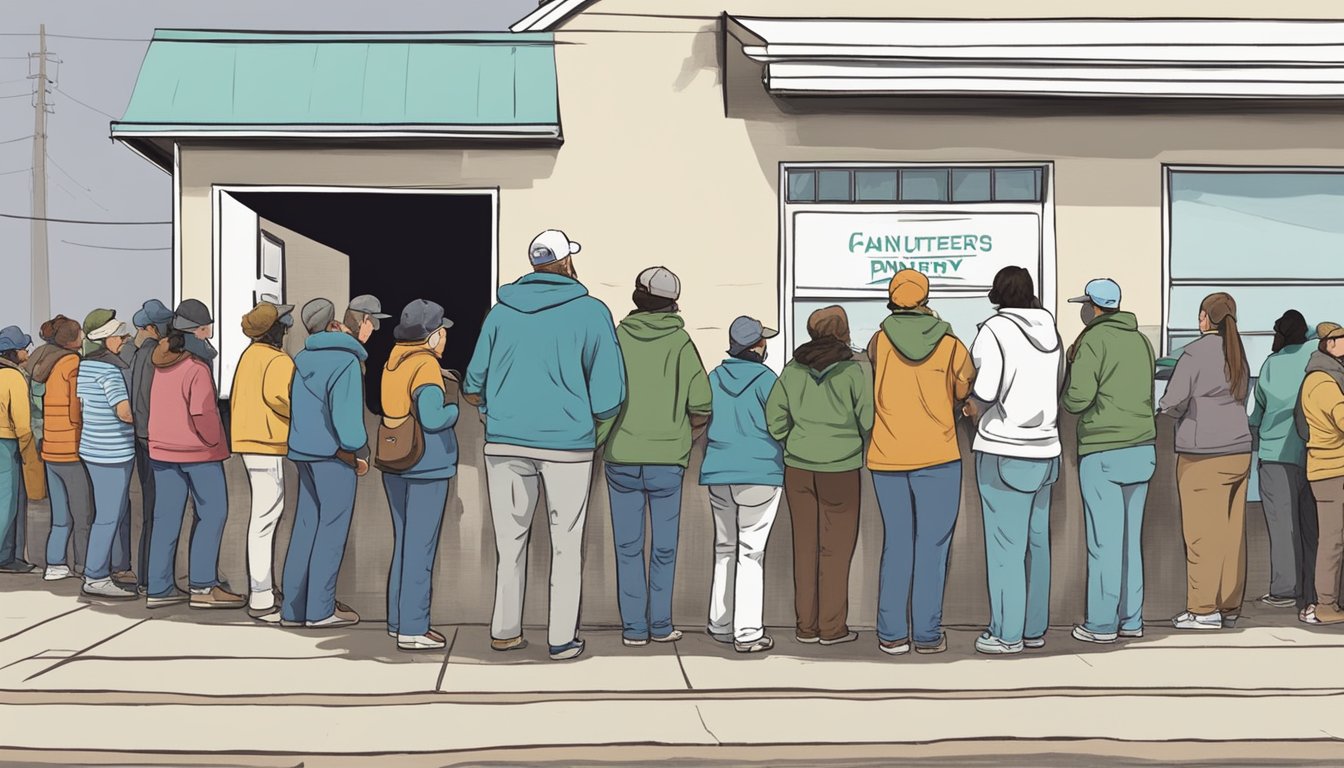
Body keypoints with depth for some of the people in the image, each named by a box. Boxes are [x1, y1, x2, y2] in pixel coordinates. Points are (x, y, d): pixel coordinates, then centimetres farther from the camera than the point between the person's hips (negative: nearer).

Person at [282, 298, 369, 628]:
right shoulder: (345, 362, -13)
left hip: (304, 452, 7)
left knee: (306, 526, 11)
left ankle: (294, 607, 13)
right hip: (333, 454, -7)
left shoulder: (302, 360, 11)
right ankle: (320, 609, 1)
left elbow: (297, 406, 14)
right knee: (332, 529, -1)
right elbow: (346, 415, -18)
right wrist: (353, 454, -8)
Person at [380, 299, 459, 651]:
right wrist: (455, 409, -5)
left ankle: (398, 620, 24)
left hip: (395, 464, 8)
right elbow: (432, 418, -25)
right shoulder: (426, 366, -16)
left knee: (403, 543, 17)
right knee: (420, 548, -2)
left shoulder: (393, 362, 8)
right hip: (428, 465, -8)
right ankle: (412, 630, 1)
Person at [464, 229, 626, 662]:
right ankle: (562, 639, 8)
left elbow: (474, 386, 9)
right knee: (566, 544, 6)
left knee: (510, 539, 13)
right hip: (567, 443, -3)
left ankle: (504, 631, 18)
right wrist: (595, 439, 8)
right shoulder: (591, 312, -4)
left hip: (504, 442, 3)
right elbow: (608, 392, -7)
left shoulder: (502, 311, 7)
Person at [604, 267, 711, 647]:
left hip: (620, 458, 1)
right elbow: (701, 406, -5)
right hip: (667, 459, -1)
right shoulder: (680, 343, -2)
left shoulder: (616, 337, 0)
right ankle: (660, 625, 14)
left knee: (628, 546, 8)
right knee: (663, 547, 10)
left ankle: (633, 627, 9)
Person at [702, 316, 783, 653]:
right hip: (761, 474, -5)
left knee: (724, 549, 16)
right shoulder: (765, 379, -8)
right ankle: (747, 632, -4)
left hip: (718, 475, 5)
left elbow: (701, 420, 11)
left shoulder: (714, 378, 6)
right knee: (751, 552, -3)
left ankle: (720, 625, 21)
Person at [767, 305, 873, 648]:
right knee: (836, 549, 4)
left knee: (804, 547, 9)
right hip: (840, 469, -4)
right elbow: (868, 419, -10)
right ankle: (832, 627, 8)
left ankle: (806, 626, 15)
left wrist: (792, 447, 13)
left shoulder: (793, 369, 4)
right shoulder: (853, 370, -7)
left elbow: (774, 417, 2)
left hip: (798, 468, 4)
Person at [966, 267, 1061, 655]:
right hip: (1044, 450, 6)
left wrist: (974, 405, 1)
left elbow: (985, 388, -19)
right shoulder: (1050, 331, 8)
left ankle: (1007, 633, 3)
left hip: (1004, 451, -6)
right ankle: (1035, 629, 19)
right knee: (1036, 542, 12)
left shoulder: (995, 329, -10)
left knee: (1005, 545, -1)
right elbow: (1057, 388, 7)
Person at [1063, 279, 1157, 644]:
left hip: (1103, 454, -7)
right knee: (1131, 538, 12)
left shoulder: (1094, 340, -8)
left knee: (1104, 540, -3)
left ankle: (1102, 623, 1)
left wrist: (1072, 364, 6)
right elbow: (1145, 391, 17)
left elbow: (1076, 400, -14)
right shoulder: (1141, 341, 12)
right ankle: (1131, 619, 16)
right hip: (1142, 450, 7)